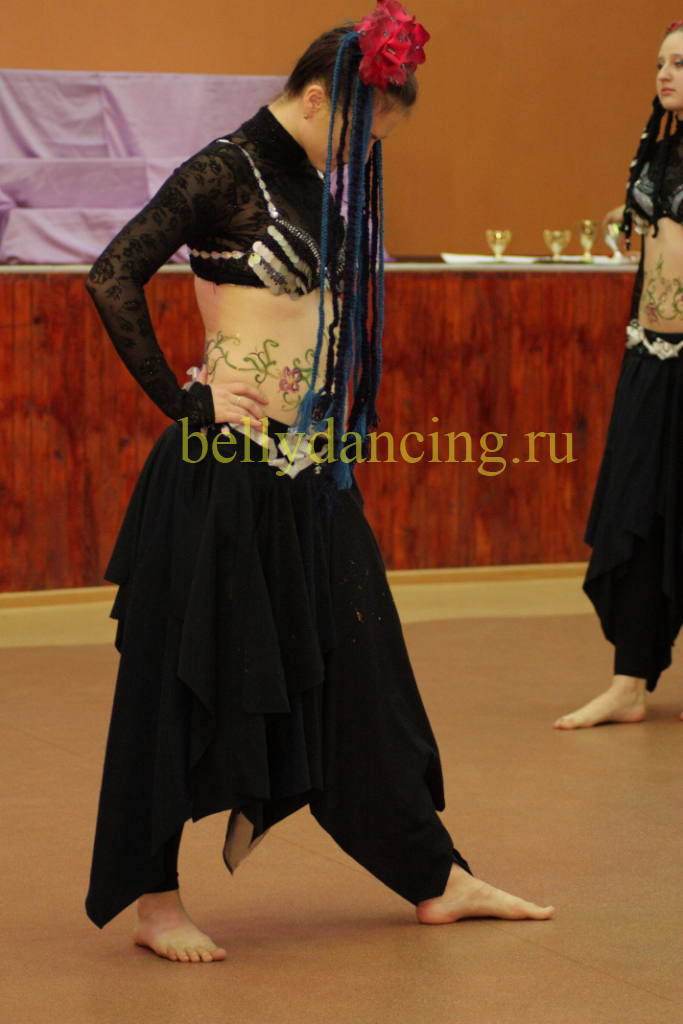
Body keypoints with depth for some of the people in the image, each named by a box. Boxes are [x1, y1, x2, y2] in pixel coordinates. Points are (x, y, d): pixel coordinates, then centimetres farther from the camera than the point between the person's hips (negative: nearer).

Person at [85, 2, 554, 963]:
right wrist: (180, 396, -15)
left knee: (358, 664, 14)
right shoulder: (226, 172, -12)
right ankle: (153, 900, 12)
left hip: (312, 466, 8)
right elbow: (113, 279, -20)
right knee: (196, 675, 1)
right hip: (232, 464, -8)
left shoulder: (319, 181, 12)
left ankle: (434, 878, 23)